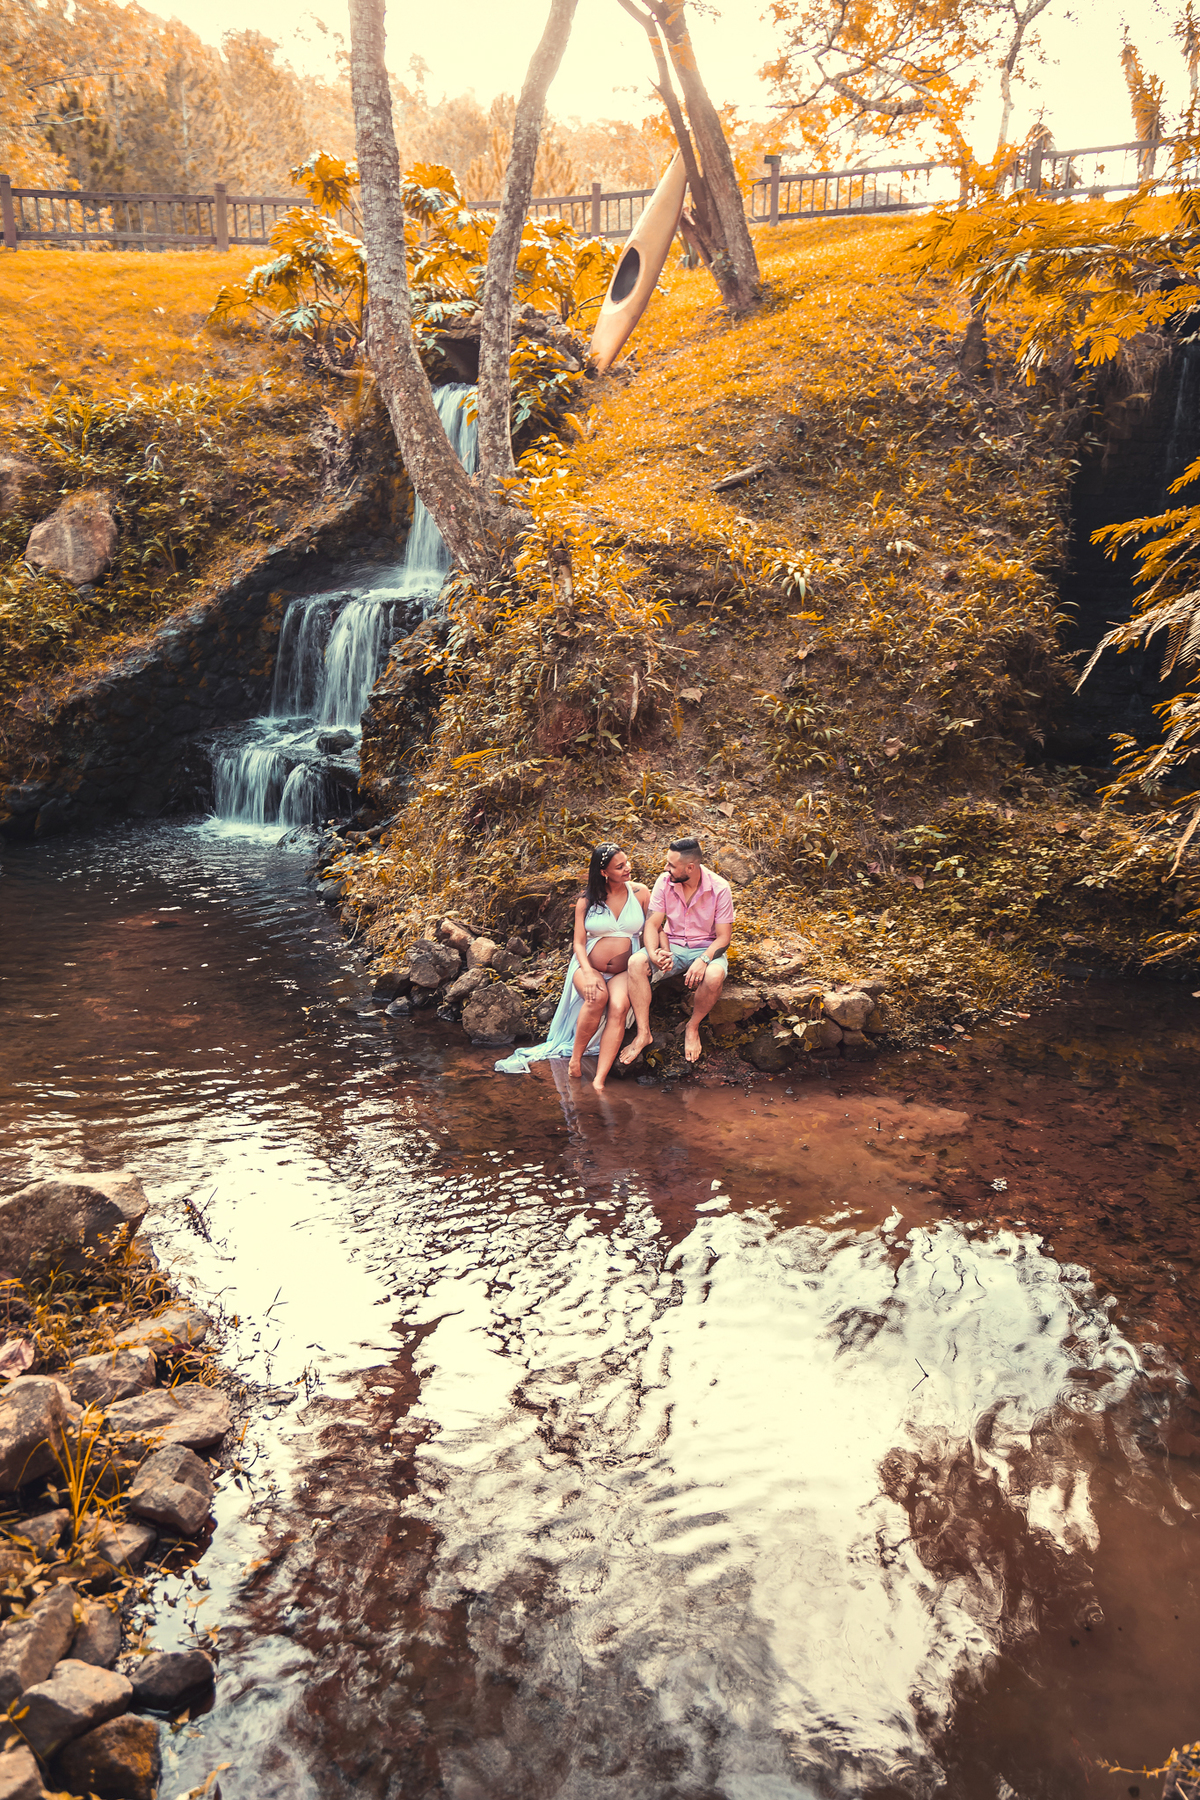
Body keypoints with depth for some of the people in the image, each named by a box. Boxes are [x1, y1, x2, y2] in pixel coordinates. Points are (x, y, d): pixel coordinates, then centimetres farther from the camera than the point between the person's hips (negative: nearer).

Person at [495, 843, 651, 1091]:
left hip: (625, 971, 0)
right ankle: (575, 1059, -18)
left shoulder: (640, 893, 5)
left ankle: (599, 1080, -39)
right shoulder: (587, 900, 4)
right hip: (589, 966, 0)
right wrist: (588, 973, -17)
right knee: (597, 997, -36)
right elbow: (578, 942, 1)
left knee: (618, 1006, -33)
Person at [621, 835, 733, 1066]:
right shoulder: (665, 882, -7)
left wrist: (703, 960, -32)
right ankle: (643, 1034, -20)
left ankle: (693, 1028, -9)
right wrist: (653, 953, -28)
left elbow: (723, 937, -13)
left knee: (715, 975, -38)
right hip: (673, 947, 3)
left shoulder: (719, 888, -14)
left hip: (707, 948, -3)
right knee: (635, 962, -27)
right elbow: (652, 924, -6)